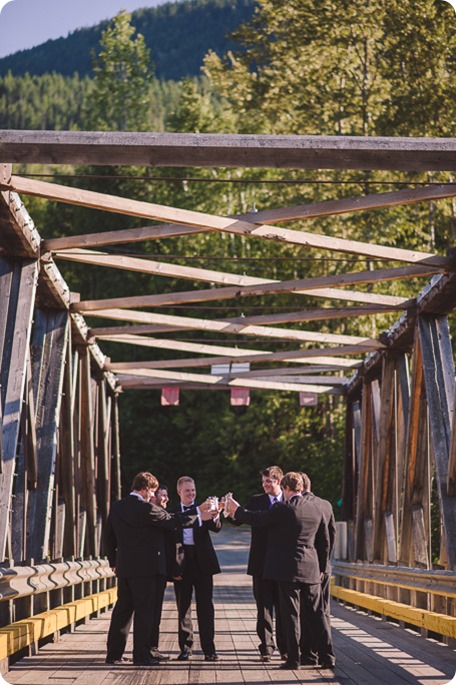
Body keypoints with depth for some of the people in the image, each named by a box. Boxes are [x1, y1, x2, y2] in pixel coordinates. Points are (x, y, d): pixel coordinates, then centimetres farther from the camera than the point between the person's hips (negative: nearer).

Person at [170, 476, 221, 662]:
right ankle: (185, 648, 16)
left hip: (202, 563, -1)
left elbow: (215, 528, -12)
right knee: (183, 606, 7)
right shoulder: (172, 513, 7)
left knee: (205, 606, 1)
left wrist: (216, 519, -36)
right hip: (182, 564, 1)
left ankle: (209, 649, 5)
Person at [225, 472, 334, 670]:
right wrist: (322, 566, 21)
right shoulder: (315, 505, 5)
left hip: (289, 570, -5)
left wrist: (236, 510, 12)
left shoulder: (284, 509, -13)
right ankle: (327, 656, 11)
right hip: (311, 570, 5)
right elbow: (325, 540, 11)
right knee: (316, 614, 10)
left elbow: (257, 519, -5)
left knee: (291, 614, 1)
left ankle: (293, 658, 4)